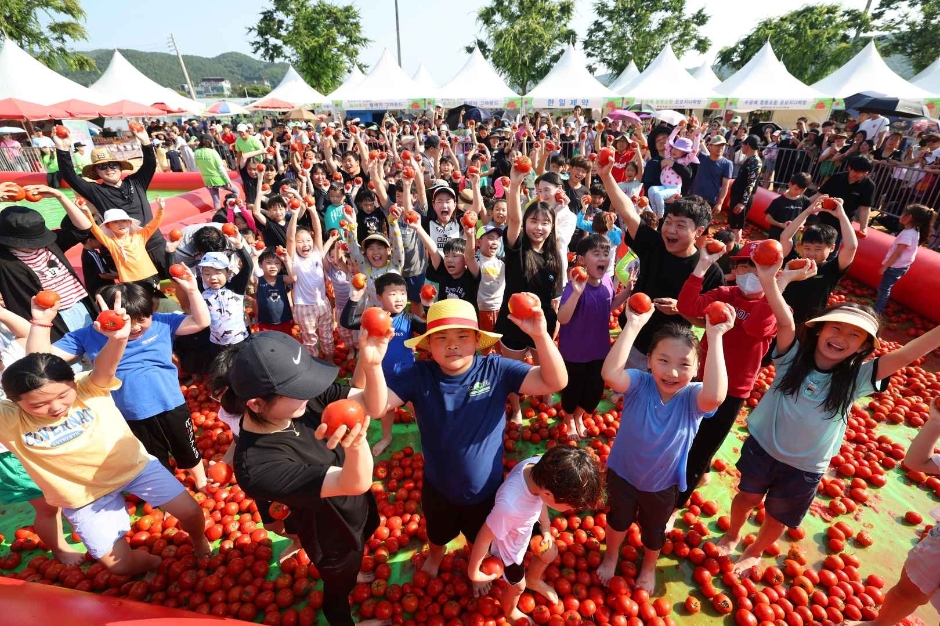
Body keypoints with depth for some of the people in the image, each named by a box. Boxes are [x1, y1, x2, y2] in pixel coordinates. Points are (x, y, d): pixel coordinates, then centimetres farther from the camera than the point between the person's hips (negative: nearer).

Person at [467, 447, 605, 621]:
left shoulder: (541, 465, -32)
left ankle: (533, 581, 62)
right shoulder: (509, 506, -49)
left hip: (526, 526, 5)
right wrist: (473, 572, -14)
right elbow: (484, 537, -29)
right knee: (518, 586, 24)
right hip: (508, 545, -5)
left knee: (550, 553, 28)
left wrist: (545, 527, 2)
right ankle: (510, 612, 60)